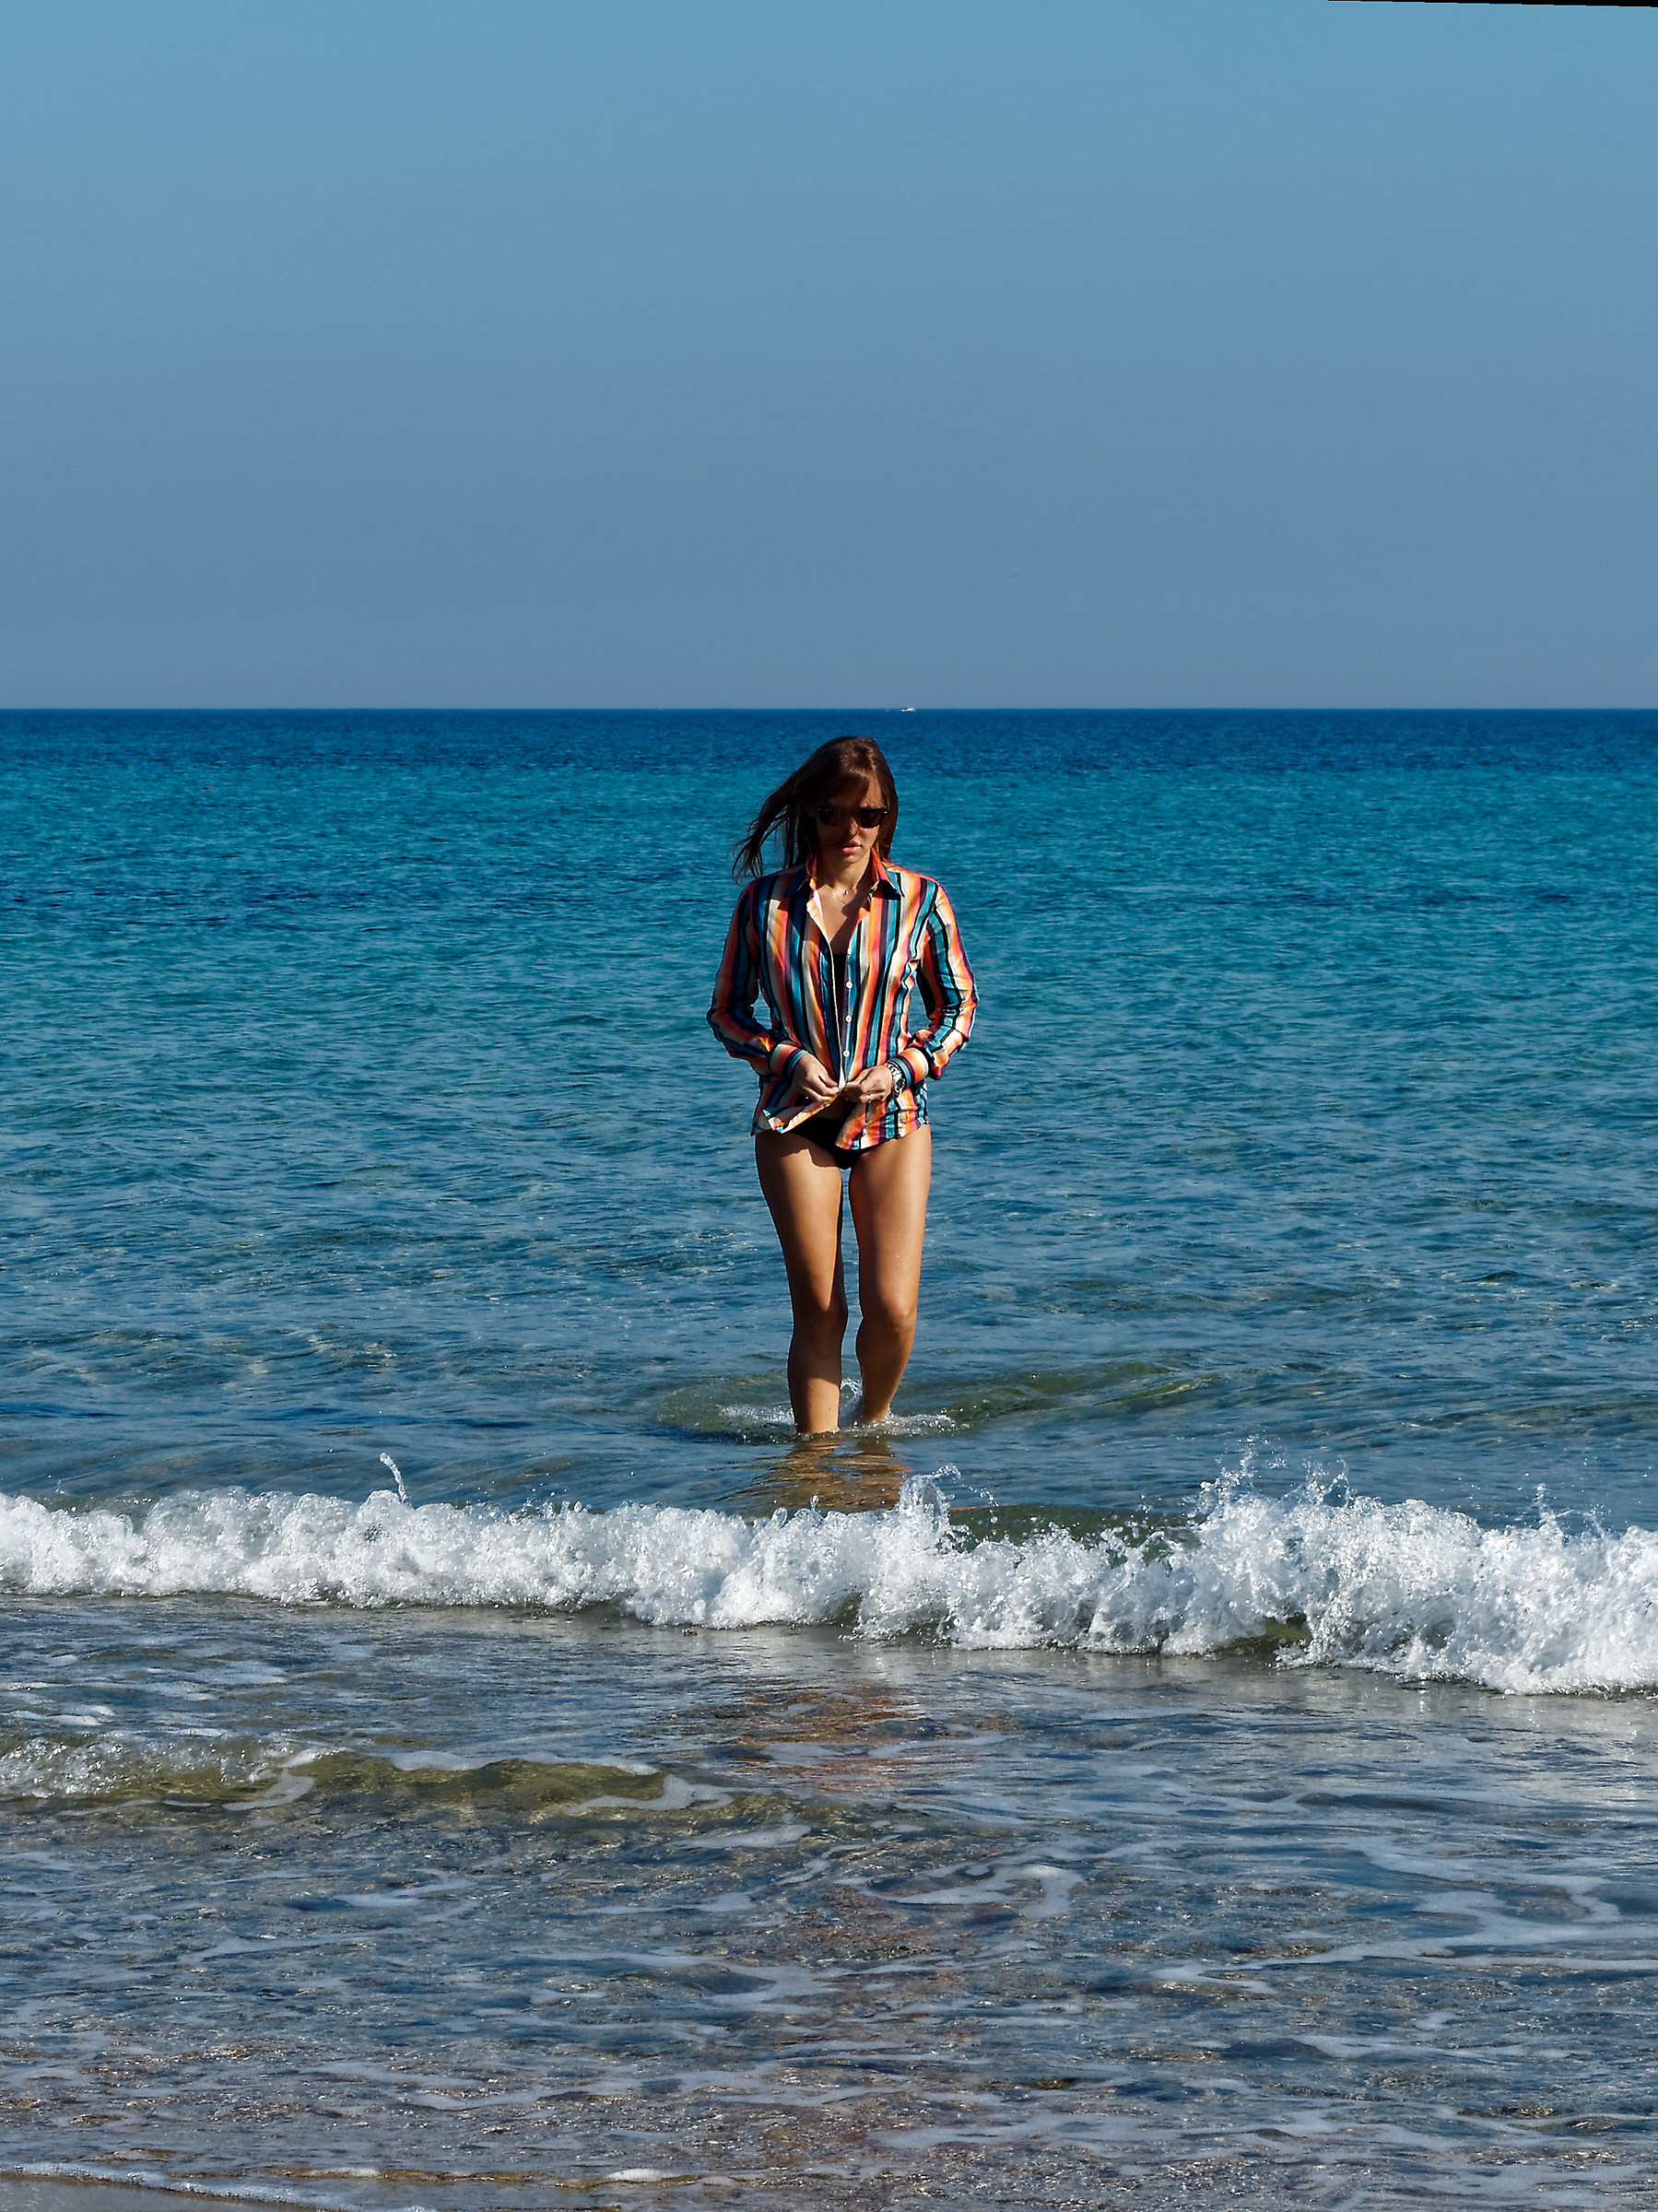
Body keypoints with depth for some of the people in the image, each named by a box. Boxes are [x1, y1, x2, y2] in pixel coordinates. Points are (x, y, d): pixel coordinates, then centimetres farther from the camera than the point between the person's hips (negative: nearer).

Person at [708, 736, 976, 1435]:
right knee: (817, 1311, -3)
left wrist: (903, 1069, -8)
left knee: (892, 1309, -7)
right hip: (795, 1121, 0)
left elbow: (958, 1007, 9)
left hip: (892, 1118, 0)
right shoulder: (766, 901, 0)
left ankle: (874, 1419, 22)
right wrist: (788, 1059, -10)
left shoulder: (919, 901, 0)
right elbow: (727, 1011, 8)